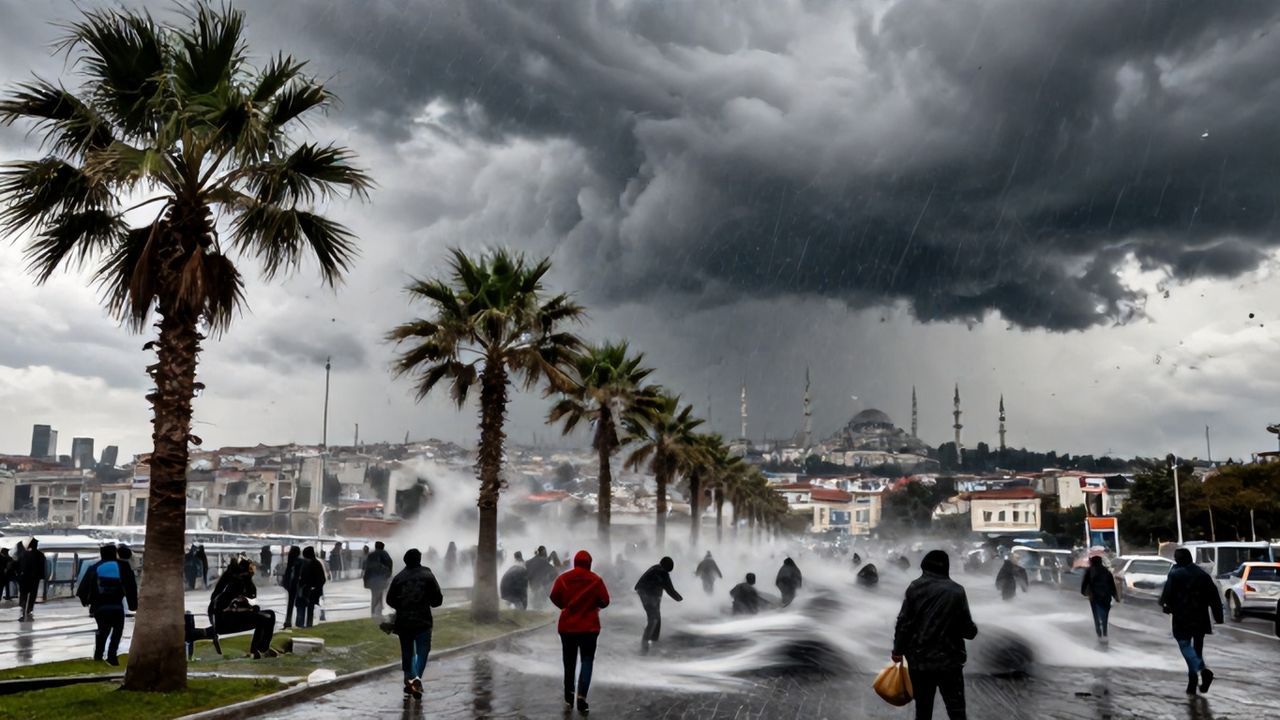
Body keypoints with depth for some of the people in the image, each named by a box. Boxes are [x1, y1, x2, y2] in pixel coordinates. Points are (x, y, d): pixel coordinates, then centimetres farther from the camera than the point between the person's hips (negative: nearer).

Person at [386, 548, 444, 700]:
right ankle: (417, 677, -15)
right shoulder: (427, 576, -5)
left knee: (407, 652, 15)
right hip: (423, 621, -2)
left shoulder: (399, 577, 1)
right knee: (422, 650, 5)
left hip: (403, 621, 2)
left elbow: (390, 600, 4)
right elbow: (438, 599, -6)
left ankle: (409, 680, 18)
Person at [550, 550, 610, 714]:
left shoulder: (563, 579, -5)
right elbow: (605, 602, -8)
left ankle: (569, 697, 24)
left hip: (567, 626, 2)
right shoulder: (595, 580, -10)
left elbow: (554, 598, -3)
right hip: (589, 627, -2)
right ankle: (582, 695, -11)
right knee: (587, 660, 6)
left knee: (569, 662, 16)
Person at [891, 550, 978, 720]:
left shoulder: (915, 587, -2)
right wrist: (973, 631, 17)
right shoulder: (956, 591, -8)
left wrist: (898, 650, 8)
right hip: (949, 659, -2)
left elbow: (903, 622, -3)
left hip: (919, 659, 2)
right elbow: (967, 627, -6)